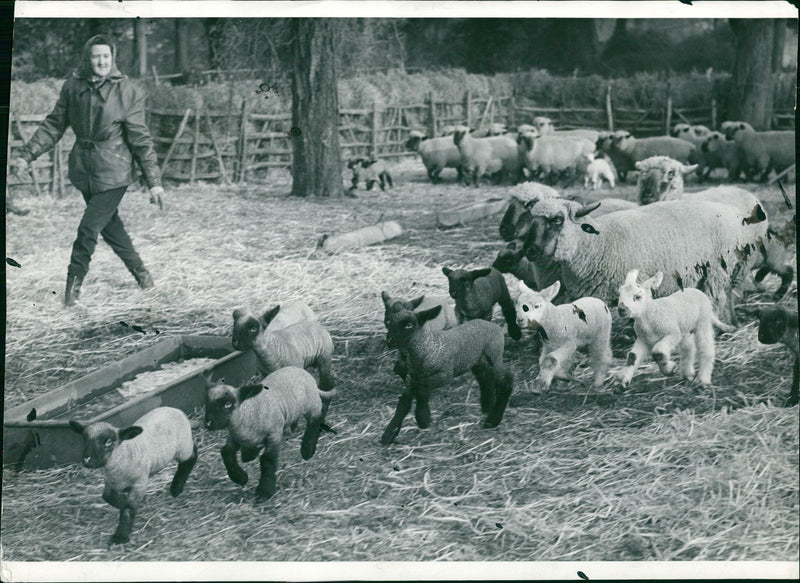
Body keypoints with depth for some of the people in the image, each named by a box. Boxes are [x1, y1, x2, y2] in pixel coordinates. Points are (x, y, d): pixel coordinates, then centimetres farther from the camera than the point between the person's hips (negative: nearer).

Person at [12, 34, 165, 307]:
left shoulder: (128, 92, -11)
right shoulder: (73, 87, -2)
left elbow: (140, 139, -8)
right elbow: (53, 125, 6)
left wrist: (154, 182, -8)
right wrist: (27, 155, 0)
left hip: (113, 172, -4)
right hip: (84, 169, 4)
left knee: (89, 226, -9)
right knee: (109, 225, 15)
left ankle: (74, 281, 10)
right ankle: (139, 270, 35)